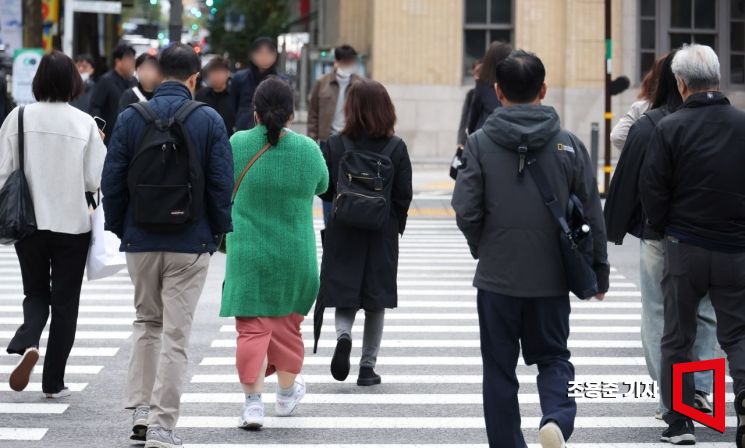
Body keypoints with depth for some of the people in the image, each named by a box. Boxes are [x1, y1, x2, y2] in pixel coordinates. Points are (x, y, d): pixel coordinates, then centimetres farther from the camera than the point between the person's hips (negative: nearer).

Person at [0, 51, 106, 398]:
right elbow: (95, 180, -8)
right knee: (65, 303, 10)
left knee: (36, 294, 17)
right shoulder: (84, 123, -9)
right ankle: (53, 382, 11)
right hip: (72, 223, -1)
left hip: (29, 223, 1)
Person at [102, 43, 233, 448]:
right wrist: (220, 231, 6)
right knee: (176, 332, 2)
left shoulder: (130, 118, -2)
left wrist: (118, 228, 11)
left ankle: (140, 409, 14)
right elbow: (221, 184, -6)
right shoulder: (209, 121, -6)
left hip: (140, 241, 2)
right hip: (190, 243, -2)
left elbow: (112, 182, 0)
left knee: (146, 322, 20)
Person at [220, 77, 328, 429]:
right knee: (286, 324, 17)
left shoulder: (237, 145, -8)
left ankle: (253, 401, -9)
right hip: (295, 255, 1)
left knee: (252, 328, 1)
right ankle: (287, 393, 31)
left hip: (247, 254, -1)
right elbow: (321, 186, 11)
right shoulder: (308, 149, -7)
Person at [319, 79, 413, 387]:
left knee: (345, 293, 10)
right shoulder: (396, 148, -7)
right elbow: (404, 194, -7)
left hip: (343, 232, 0)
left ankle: (343, 335, -20)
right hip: (382, 234, 0)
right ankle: (368, 366, 11)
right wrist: (397, 225, 9)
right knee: (376, 302, 10)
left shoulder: (335, 145, -7)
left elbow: (324, 189, -5)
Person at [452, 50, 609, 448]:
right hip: (552, 278, 1)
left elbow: (466, 212, -10)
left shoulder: (480, 143, -8)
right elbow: (592, 214, 1)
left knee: (499, 369, 12)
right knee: (553, 357, 15)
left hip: (497, 278, -1)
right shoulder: (568, 145, -3)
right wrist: (599, 273, 12)